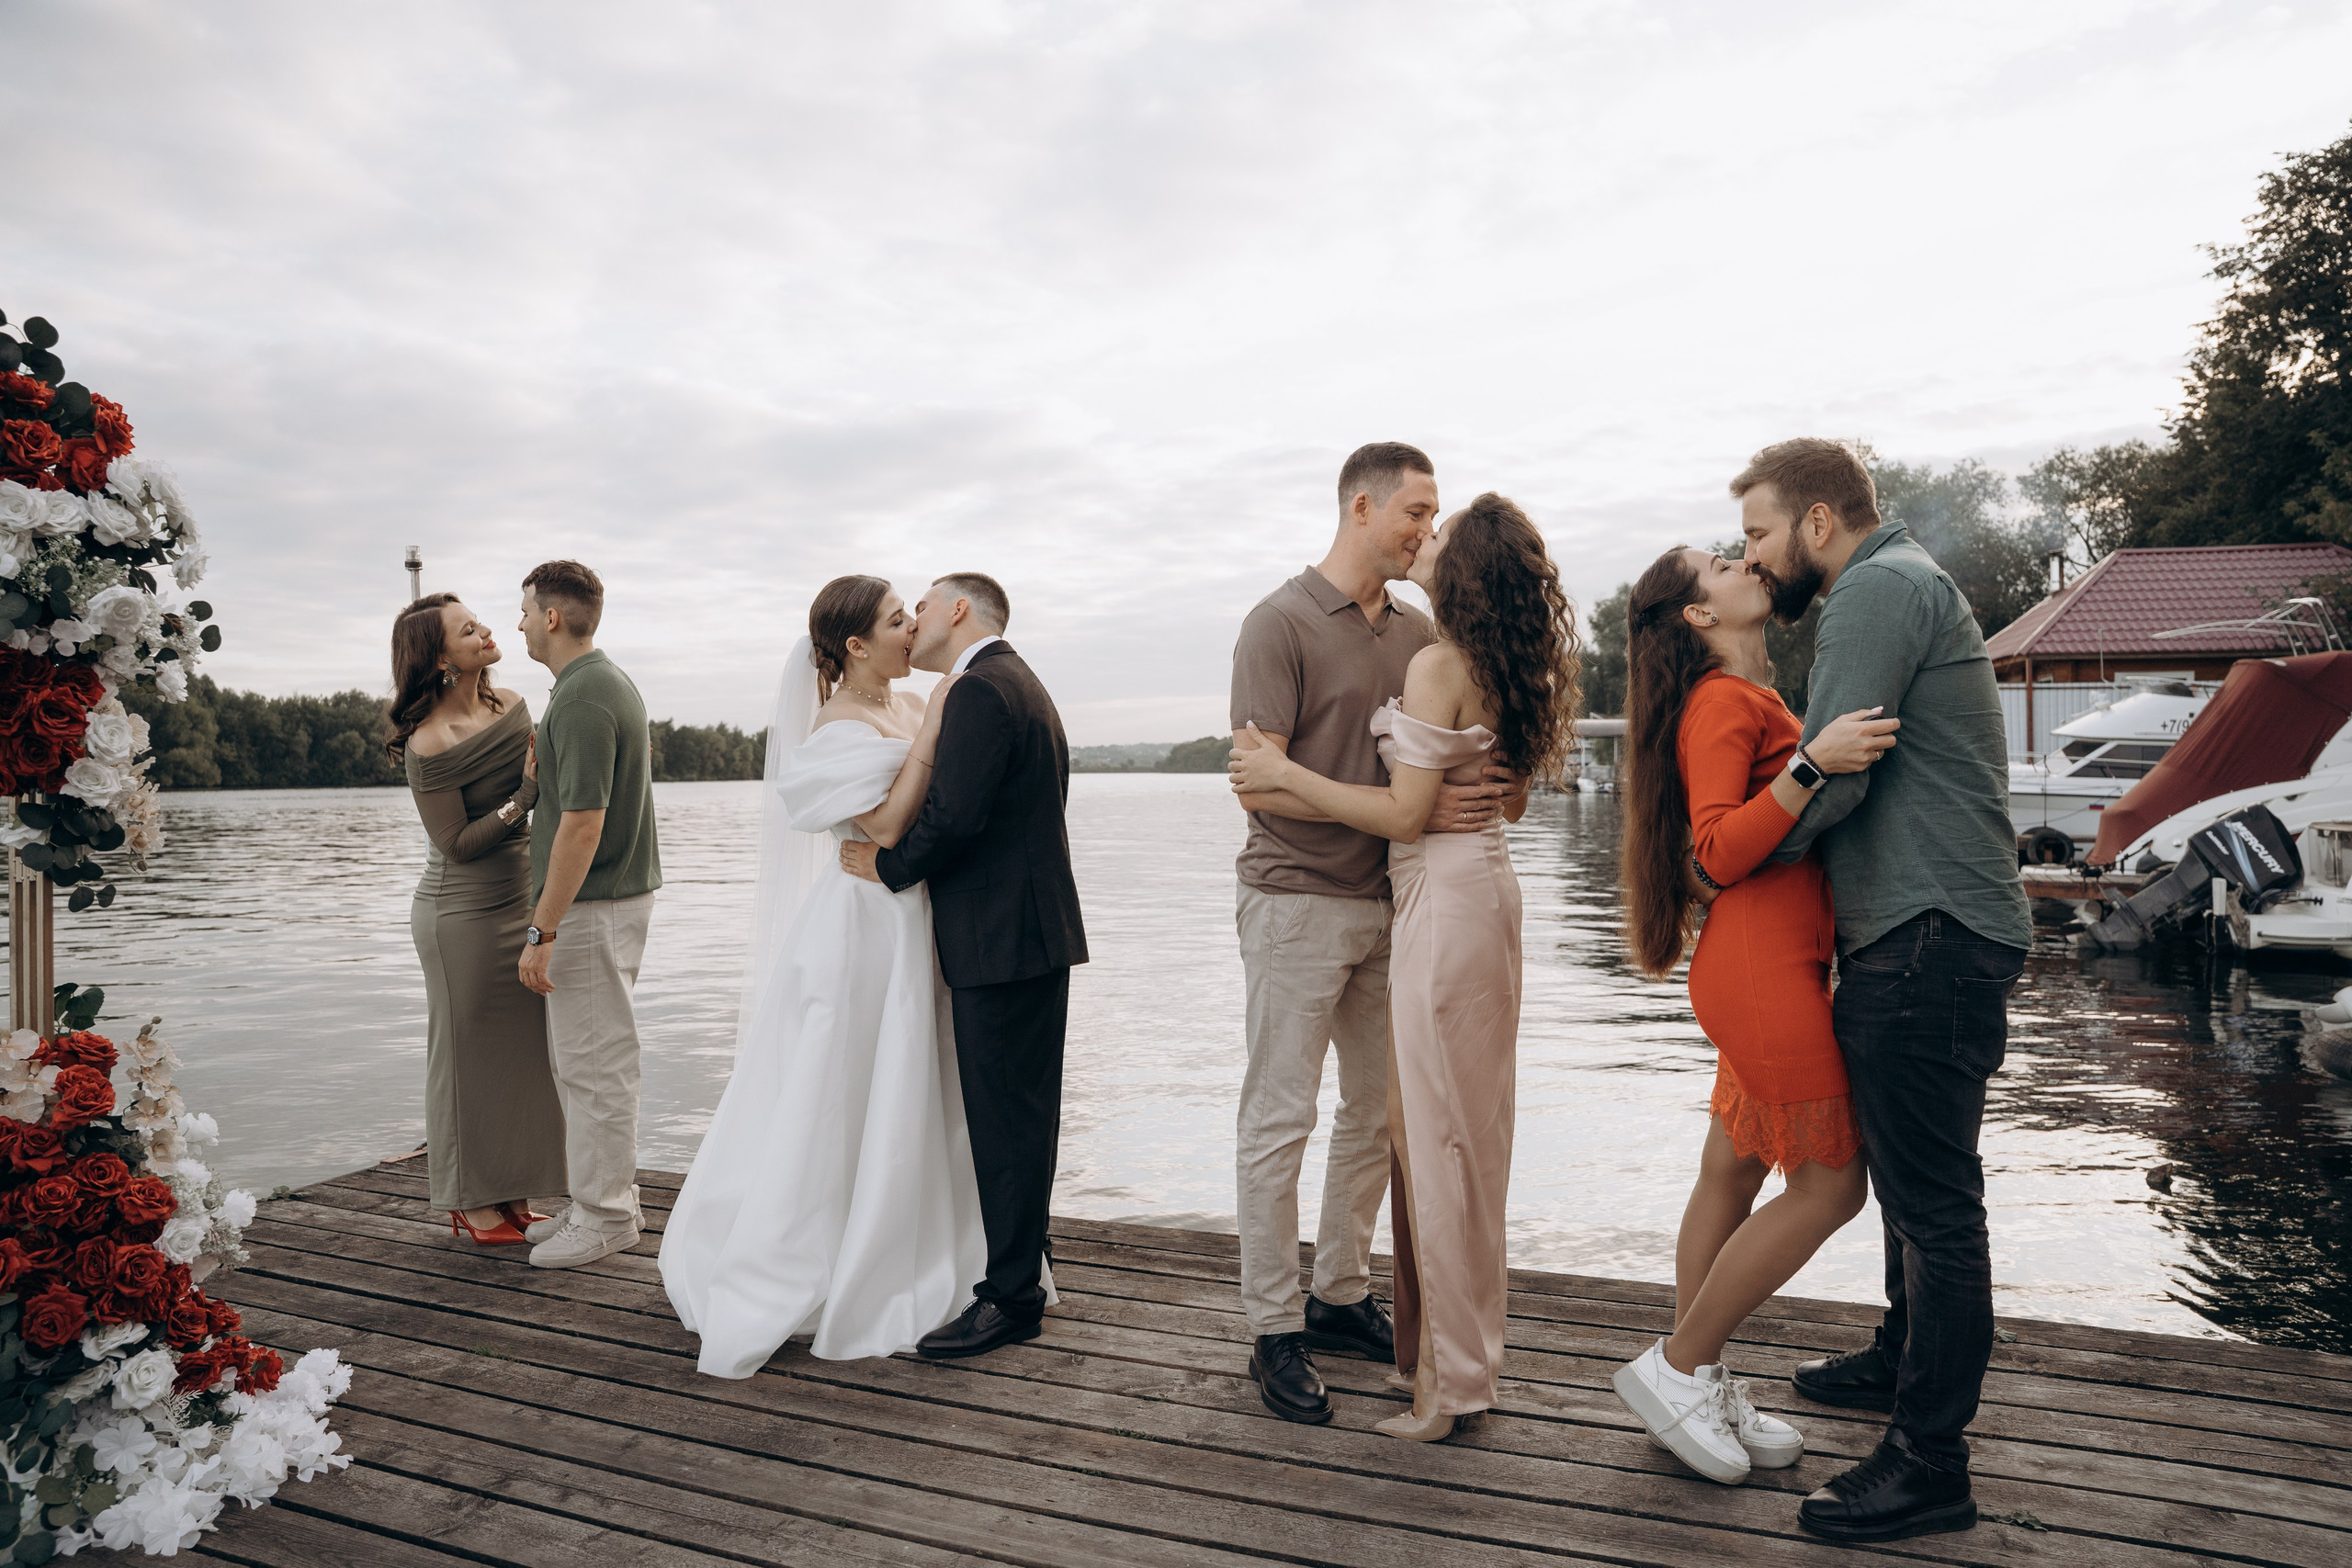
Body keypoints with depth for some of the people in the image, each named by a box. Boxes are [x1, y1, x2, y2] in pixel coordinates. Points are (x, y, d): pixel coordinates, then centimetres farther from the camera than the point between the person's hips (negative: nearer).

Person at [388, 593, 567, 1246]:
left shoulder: (510, 704, 2)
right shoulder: (430, 743, -19)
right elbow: (457, 844, -16)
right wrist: (523, 800, -23)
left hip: (521, 902, 7)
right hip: (463, 913, -7)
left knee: (523, 1048, 13)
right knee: (472, 1052, 5)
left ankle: (511, 1191, 26)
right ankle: (471, 1201, 20)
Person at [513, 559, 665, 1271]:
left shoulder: (582, 700, -19)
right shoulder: (610, 681, 14)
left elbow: (583, 823, -25)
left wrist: (541, 931, -22)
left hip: (592, 906, -10)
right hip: (617, 890, 10)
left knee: (594, 1063, -1)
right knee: (581, 1059, 17)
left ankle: (605, 1217, 10)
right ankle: (598, 1197, 27)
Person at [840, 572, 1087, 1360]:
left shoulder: (979, 691, -14)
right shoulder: (1022, 687, 20)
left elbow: (953, 815, -23)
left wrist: (888, 866, -8)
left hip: (1003, 941, -11)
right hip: (1035, 934, 11)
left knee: (1006, 1119, -3)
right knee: (1021, 1113, 18)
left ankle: (1011, 1295, 6)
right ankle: (1024, 1270, 30)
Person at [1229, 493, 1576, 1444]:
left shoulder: (1437, 665, -17)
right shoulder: (1506, 670, 9)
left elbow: (1405, 813, -19)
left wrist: (1285, 773, -15)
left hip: (1443, 899, -9)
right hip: (1488, 883, 9)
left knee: (1434, 1134, -1)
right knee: (1472, 1129, 16)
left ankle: (1450, 1382, 10)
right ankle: (1470, 1342, 30)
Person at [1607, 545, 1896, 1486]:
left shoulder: (1753, 699, 21)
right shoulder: (1723, 703, -11)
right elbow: (1720, 852, -20)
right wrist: (1813, 763, -29)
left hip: (1780, 964, 10)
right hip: (1760, 967, -10)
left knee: (1732, 1175, 12)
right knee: (1829, 1184, -3)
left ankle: (1702, 1387, 22)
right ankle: (1674, 1367, 8)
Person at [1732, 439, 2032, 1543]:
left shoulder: (1882, 587, -12)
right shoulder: (1898, 586, 22)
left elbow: (1834, 776, -20)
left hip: (1928, 939, -11)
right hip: (1912, 933, 11)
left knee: (1933, 1200, -5)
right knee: (1911, 1179, 22)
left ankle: (1929, 1464, 4)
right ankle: (1904, 1363, 39)